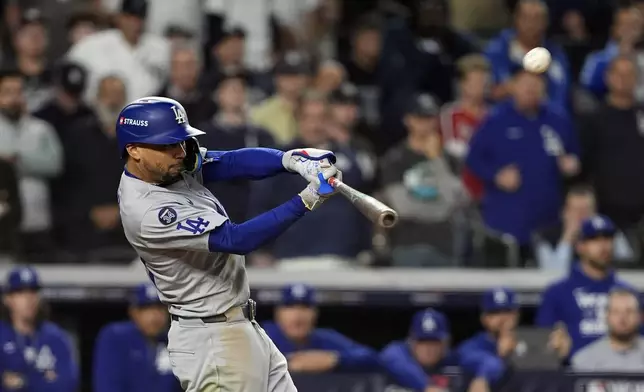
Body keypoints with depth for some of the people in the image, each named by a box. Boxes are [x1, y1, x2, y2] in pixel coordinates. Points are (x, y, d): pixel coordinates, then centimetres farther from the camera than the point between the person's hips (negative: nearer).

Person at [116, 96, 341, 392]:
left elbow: (235, 163, -6)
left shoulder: (170, 165, 1)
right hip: (209, 342, -10)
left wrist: (291, 160, -26)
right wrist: (306, 200, -34)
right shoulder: (147, 211, -26)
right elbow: (236, 240, -29)